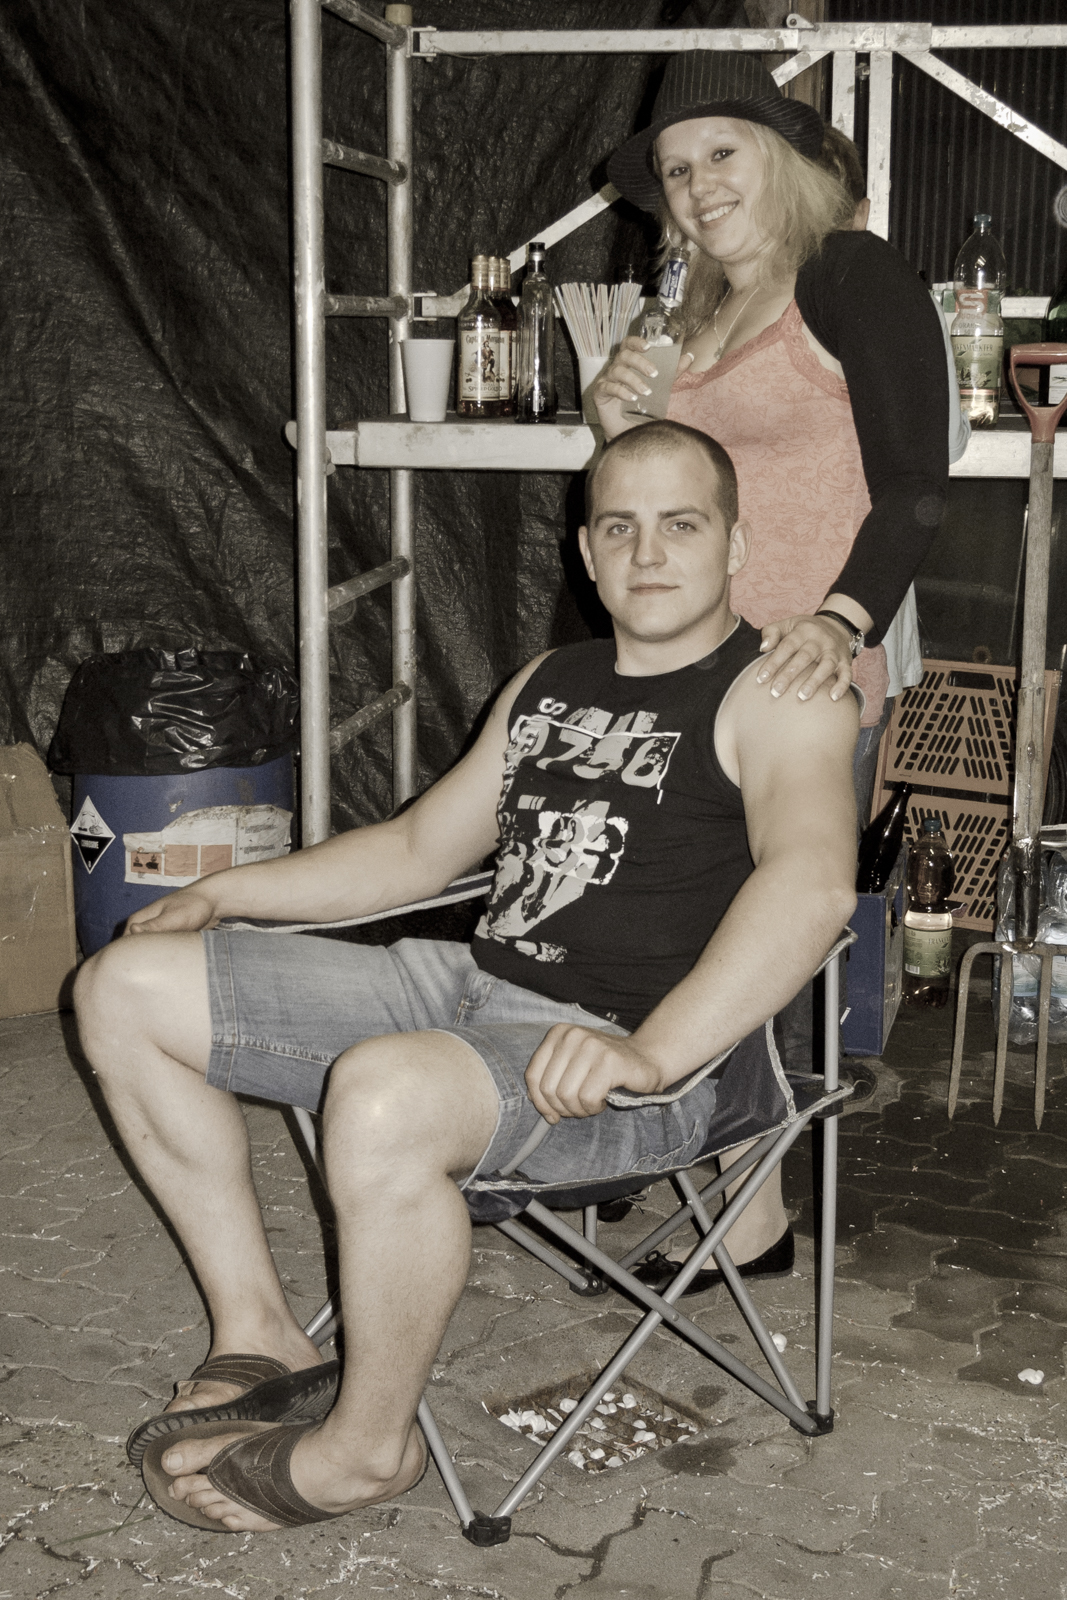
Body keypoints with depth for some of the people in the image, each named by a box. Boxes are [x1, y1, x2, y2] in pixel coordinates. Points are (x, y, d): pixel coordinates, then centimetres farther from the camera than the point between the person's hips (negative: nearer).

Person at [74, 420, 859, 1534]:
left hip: (651, 1058, -8)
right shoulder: (548, 684, 20)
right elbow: (419, 849, 29)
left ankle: (367, 1446, -12)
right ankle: (258, 1336, 10)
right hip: (470, 986, 8)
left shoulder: (777, 694, -6)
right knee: (123, 990, 4)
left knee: (382, 1096, -40)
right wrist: (225, 891, 22)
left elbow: (813, 880, -26)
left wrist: (649, 1053, -38)